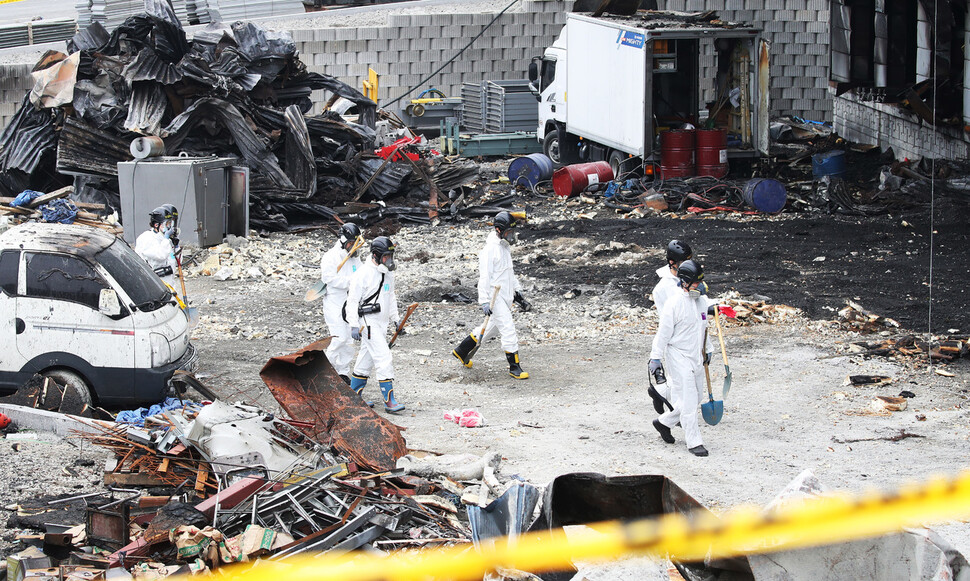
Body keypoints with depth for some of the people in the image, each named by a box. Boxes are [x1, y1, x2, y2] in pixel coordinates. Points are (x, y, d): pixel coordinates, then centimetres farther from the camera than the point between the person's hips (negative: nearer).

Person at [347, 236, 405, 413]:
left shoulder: (388, 273, 12)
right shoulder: (363, 273, -14)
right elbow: (353, 300, -13)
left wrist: (396, 319, 24)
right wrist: (354, 325, -16)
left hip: (381, 322, 9)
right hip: (368, 321, -9)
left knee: (366, 359, 15)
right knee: (384, 359, -14)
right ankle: (389, 401, -15)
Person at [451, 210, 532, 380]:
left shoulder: (505, 247, 14)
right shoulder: (490, 249, -17)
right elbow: (484, 277, -19)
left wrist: (518, 292, 22)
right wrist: (484, 301, -23)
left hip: (506, 295, 10)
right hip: (494, 296, -10)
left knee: (492, 327, 18)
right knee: (508, 330, -9)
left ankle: (461, 351, 33)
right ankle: (514, 367, -1)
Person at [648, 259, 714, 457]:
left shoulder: (701, 301, 8)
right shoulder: (674, 303, -15)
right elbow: (663, 331, -13)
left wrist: (708, 350, 27)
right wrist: (655, 358, -14)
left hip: (696, 357, 8)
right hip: (678, 357, -8)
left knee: (695, 396, 12)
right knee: (688, 400, -8)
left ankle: (664, 422, 30)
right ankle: (694, 442, -2)